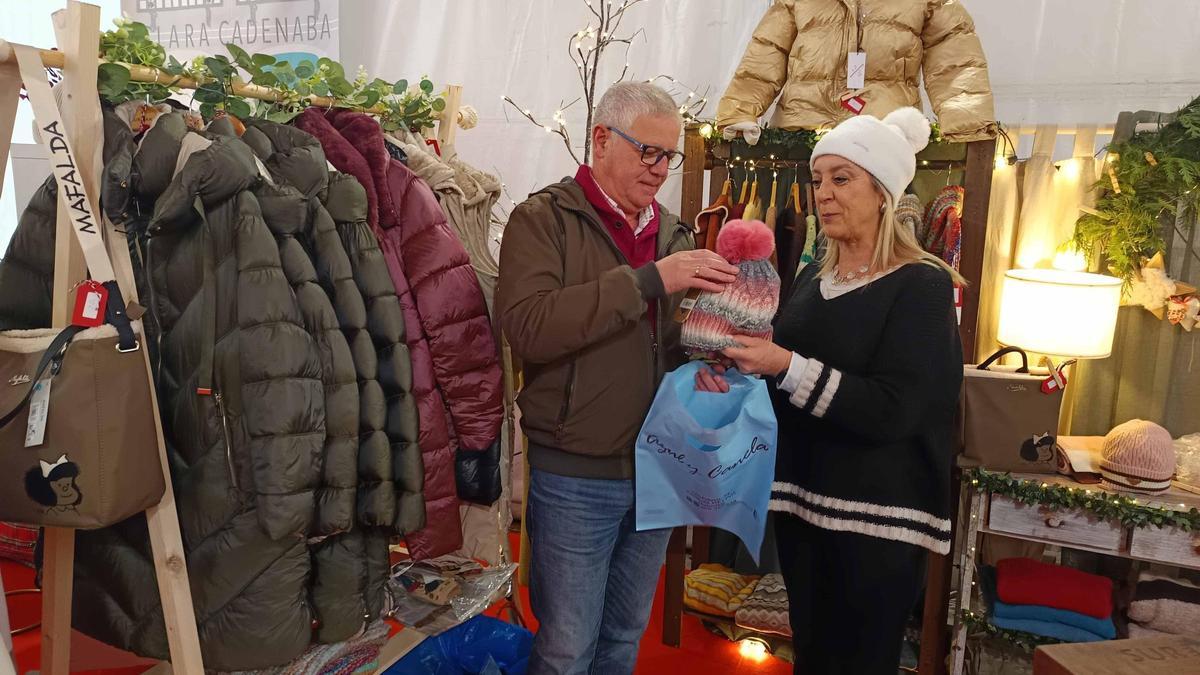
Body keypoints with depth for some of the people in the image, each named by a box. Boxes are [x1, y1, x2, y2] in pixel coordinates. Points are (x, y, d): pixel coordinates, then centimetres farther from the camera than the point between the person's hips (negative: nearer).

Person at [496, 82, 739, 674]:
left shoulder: (673, 232, 9)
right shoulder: (543, 220, -8)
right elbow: (527, 326, -25)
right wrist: (647, 279, -27)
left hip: (658, 470, 6)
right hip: (575, 476, -5)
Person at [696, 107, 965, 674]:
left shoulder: (922, 287, -11)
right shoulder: (811, 279, 8)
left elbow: (891, 411, -22)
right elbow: (783, 385, 15)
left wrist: (785, 365, -27)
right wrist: (732, 372, -5)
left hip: (877, 520, -6)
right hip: (801, 503, 6)